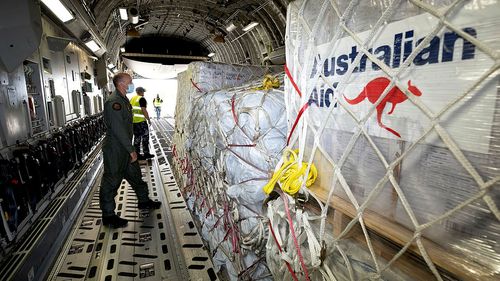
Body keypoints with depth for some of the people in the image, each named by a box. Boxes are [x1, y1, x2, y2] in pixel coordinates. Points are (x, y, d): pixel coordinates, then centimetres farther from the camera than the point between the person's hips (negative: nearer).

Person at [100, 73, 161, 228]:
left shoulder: (124, 100, 13)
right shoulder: (114, 102, -20)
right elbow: (118, 129, -25)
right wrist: (131, 150, -22)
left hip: (125, 148, 10)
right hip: (114, 149, -10)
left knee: (135, 174, 19)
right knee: (111, 182, 2)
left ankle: (144, 201, 35)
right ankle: (108, 216, 16)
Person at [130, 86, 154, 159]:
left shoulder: (132, 98, 14)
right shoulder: (142, 99, -10)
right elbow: (144, 110, -17)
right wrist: (148, 119, -10)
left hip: (133, 121, 8)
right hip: (141, 121, -8)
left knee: (137, 137, 12)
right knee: (145, 137, 2)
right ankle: (146, 153, 7)